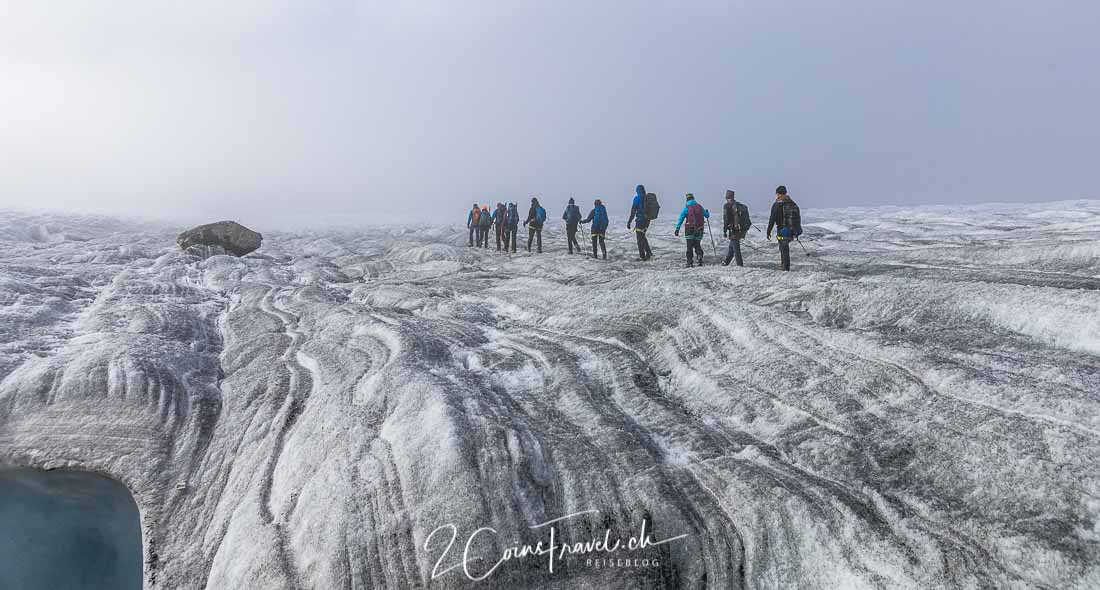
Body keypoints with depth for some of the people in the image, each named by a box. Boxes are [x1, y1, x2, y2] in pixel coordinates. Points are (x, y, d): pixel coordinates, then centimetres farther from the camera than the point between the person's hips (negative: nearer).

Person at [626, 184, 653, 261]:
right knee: (642, 236, 21)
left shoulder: (637, 198, -9)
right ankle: (649, 253, 14)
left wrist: (629, 222, -10)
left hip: (640, 220, -6)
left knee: (640, 238, 1)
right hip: (647, 220, 6)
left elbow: (633, 211, -13)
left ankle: (642, 256, 1)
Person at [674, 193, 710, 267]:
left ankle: (690, 262, -1)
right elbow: (707, 215, 18)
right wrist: (707, 212, 42)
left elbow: (680, 219, -10)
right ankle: (700, 256, -7)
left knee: (690, 246, 3)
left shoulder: (686, 208, -5)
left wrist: (677, 229, -10)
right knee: (697, 245, 15)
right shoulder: (700, 207, 5)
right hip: (699, 229, 3)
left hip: (690, 229, -3)